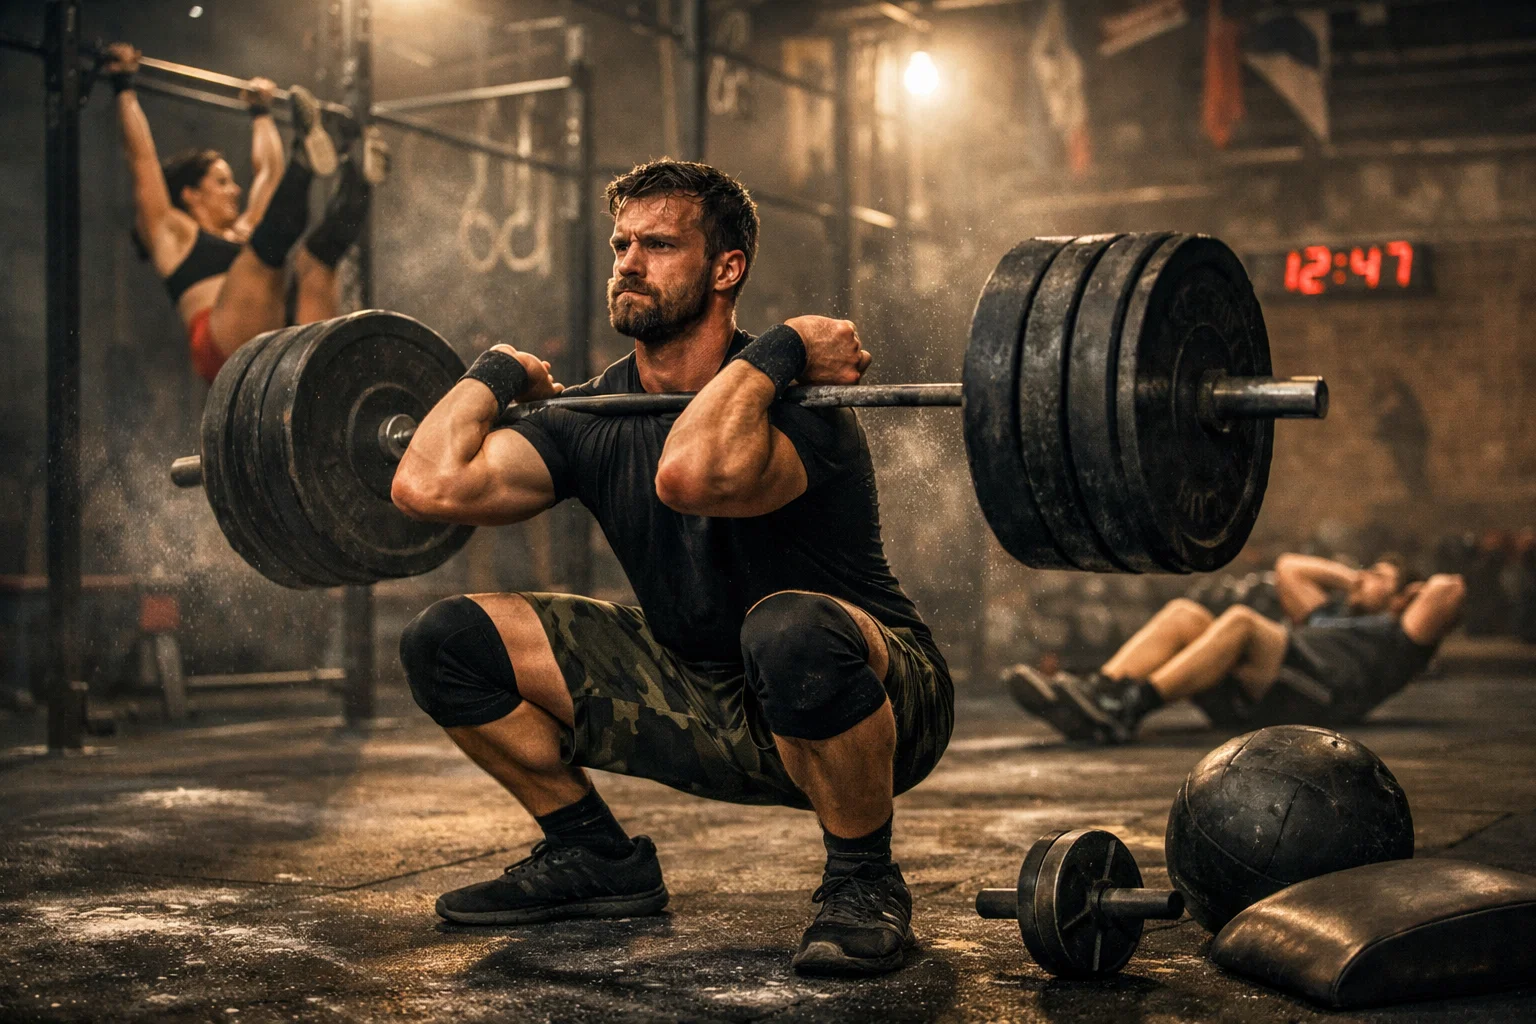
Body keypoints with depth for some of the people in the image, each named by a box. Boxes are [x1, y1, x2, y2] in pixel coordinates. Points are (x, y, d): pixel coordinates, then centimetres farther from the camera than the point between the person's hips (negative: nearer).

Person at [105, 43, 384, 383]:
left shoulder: (242, 234, 37)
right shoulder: (172, 234, 21)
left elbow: (266, 170, 48)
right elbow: (142, 158, 15)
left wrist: (262, 113, 58)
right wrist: (124, 88, 20)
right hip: (227, 352, -6)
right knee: (270, 240, -23)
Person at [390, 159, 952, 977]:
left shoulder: (789, 405, -24)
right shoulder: (597, 418, -3)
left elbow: (691, 475, -48)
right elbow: (428, 485, -15)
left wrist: (776, 351, -34)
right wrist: (499, 371, -2)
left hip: (870, 703, -6)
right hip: (704, 703, 6)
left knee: (793, 629, -44)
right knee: (445, 644, -3)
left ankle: (863, 884, -16)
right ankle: (596, 858, 14)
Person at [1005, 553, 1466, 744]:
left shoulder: (1397, 635, 25)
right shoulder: (1329, 616, 44)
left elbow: (1450, 589, 8)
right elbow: (1288, 567, 51)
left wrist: (1422, 590, 28)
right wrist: (1353, 580, 50)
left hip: (1311, 696, -7)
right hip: (1246, 698, 7)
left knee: (1241, 620, -32)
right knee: (1185, 613, -11)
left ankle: (1127, 709, -49)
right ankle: (1098, 691, -35)